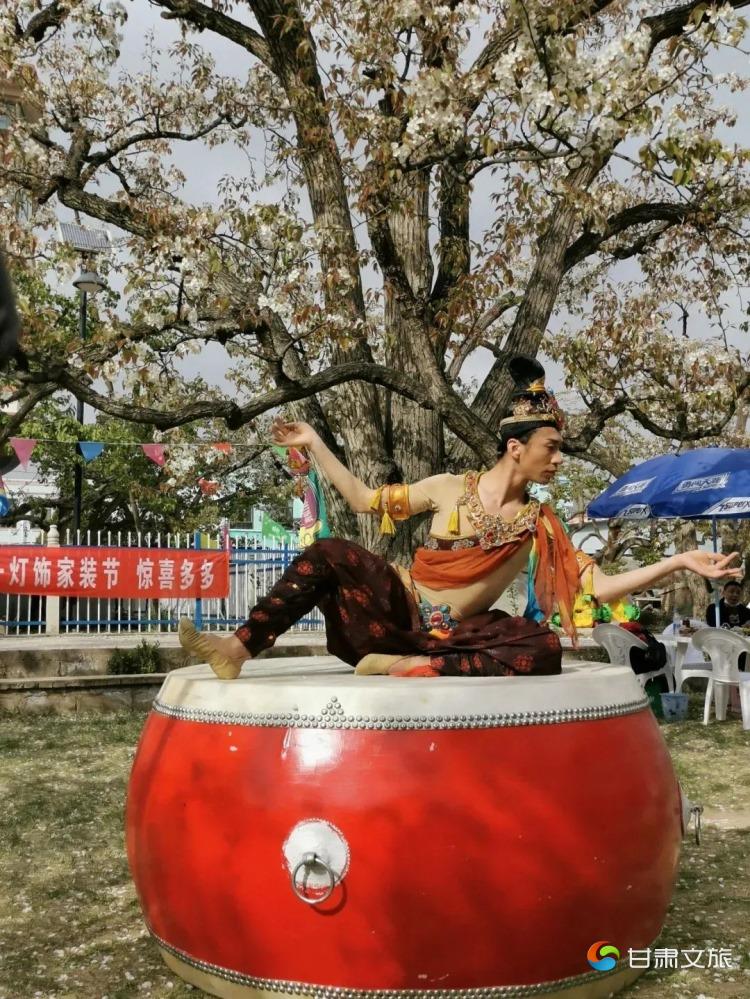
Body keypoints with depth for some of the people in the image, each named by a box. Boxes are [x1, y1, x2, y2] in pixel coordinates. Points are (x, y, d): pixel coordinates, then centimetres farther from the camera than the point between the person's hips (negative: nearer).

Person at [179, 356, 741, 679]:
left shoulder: (539, 525, 2)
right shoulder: (449, 489, 1)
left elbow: (599, 586, -4)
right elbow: (366, 500, 7)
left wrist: (680, 562, -14)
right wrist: (315, 445, 4)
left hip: (454, 638, 0)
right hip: (397, 611, 0)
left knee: (544, 650, -29)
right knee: (327, 554, -24)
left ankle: (411, 669, -31)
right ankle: (238, 650, -26)